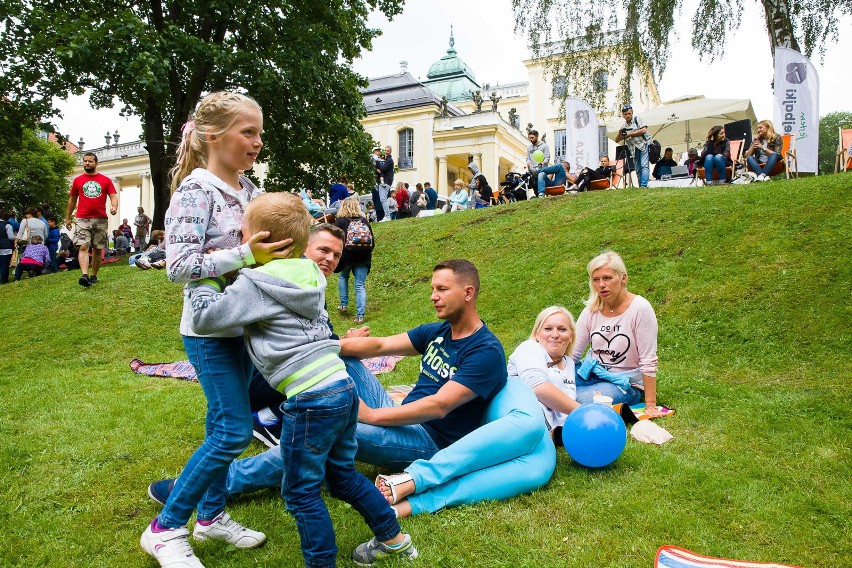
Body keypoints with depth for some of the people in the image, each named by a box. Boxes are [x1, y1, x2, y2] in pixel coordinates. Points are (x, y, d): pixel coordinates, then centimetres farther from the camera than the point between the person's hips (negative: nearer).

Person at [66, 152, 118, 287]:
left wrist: (114, 206, -21)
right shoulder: (77, 180, 10)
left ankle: (94, 276, 17)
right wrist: (68, 218, 19)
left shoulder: (106, 180, 7)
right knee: (83, 247, -15)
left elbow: (113, 196, 1)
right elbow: (72, 199, 18)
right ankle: (84, 275, -26)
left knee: (97, 249, 7)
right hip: (82, 219, 0)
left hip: (100, 220, 1)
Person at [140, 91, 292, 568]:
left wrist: (281, 246, -1)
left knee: (224, 426, 16)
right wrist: (245, 254, -28)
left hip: (241, 324, 8)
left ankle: (212, 515, 33)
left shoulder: (249, 189, 7)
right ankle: (166, 529, 11)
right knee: (235, 430, -7)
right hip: (210, 329, -8)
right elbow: (179, 266, -23)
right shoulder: (196, 190, -16)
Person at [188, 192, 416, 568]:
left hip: (311, 401, -9)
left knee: (301, 492, 10)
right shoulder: (306, 275, 13)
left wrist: (208, 276, 10)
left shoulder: (254, 285, -9)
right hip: (344, 388, 9)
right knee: (344, 477, 25)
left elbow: (203, 317, -3)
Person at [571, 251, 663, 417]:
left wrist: (650, 406, -16)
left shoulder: (640, 308, -16)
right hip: (591, 373, 4)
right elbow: (571, 353, -1)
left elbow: (648, 362, -15)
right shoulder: (591, 310, -2)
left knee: (576, 402, -30)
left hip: (625, 383, -4)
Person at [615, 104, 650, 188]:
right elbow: (617, 140, 17)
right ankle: (640, 187, 3)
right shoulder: (623, 126, 17)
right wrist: (620, 133, -4)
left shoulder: (637, 119, 5)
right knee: (638, 170, 3)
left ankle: (644, 186, -27)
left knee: (644, 166, -18)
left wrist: (630, 134, -9)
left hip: (644, 145, -5)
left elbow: (644, 130, -9)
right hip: (634, 149, 5)